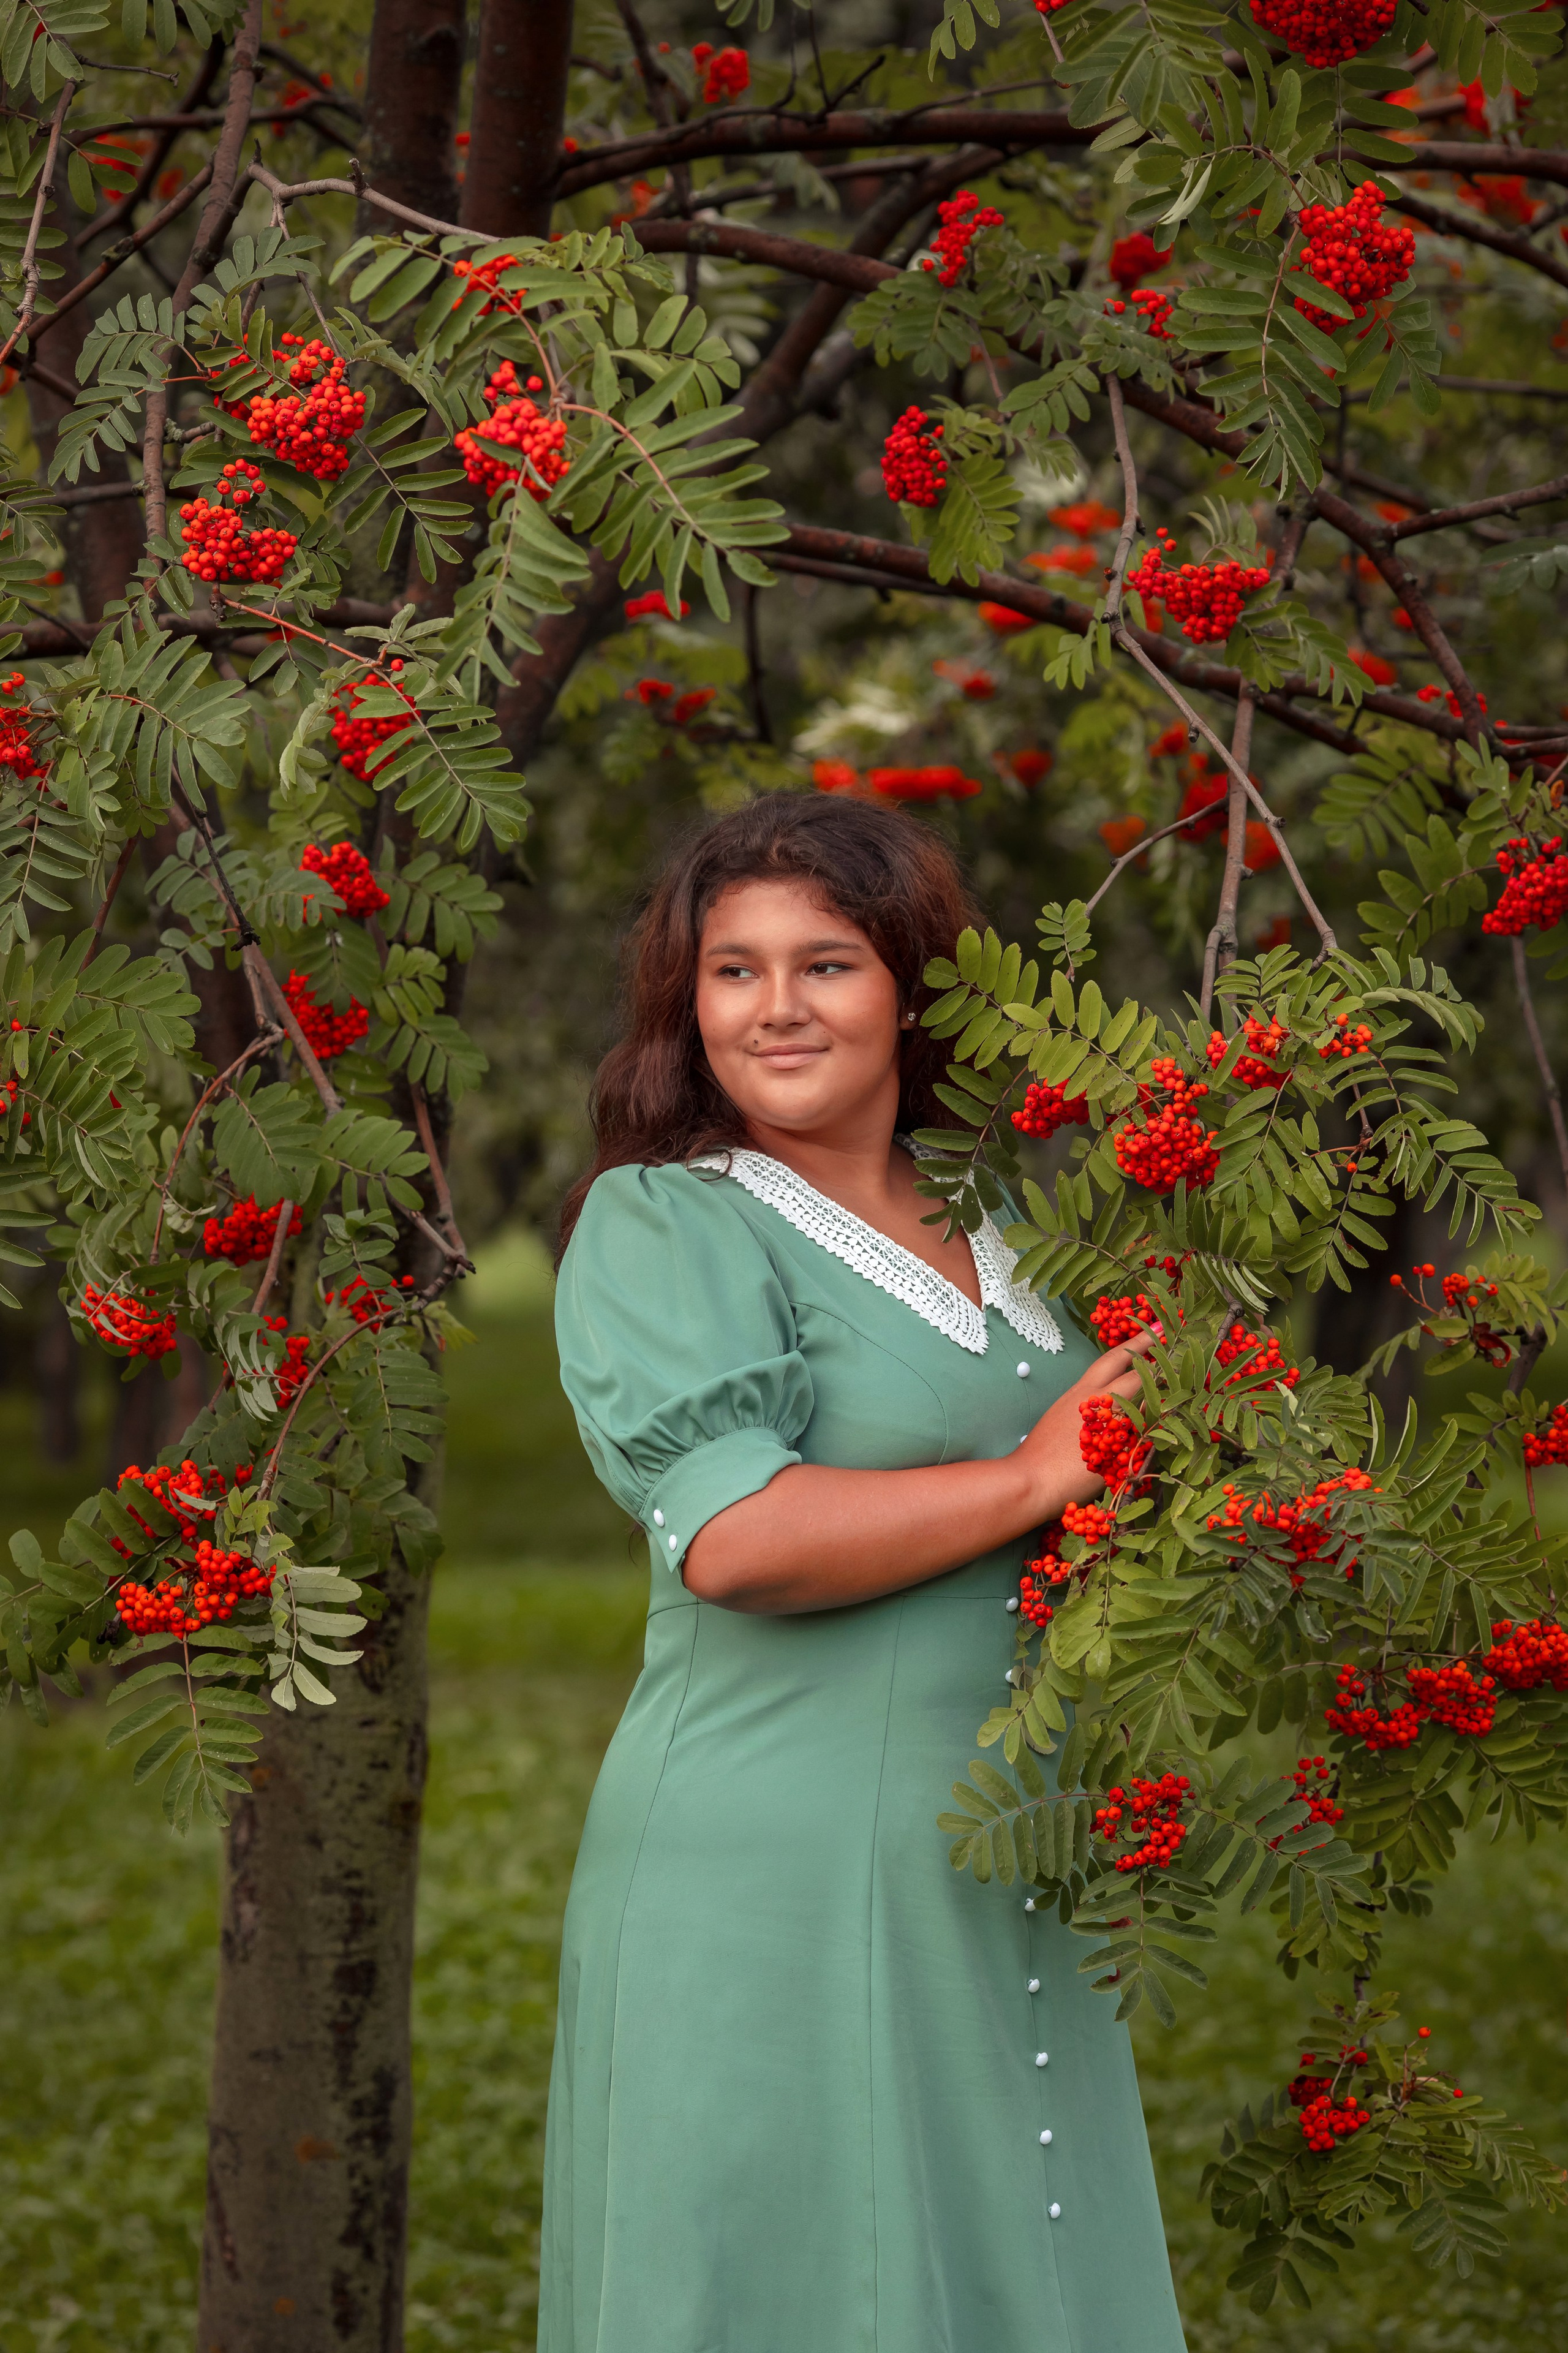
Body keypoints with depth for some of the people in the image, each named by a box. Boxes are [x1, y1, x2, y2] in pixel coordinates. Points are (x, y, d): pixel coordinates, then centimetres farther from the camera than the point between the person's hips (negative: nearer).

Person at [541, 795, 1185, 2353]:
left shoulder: (998, 1224, 15)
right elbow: (732, 1536, -20)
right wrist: (1034, 1477, -14)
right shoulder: (657, 1229, -6)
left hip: (1003, 1876, 7)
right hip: (777, 1873, -7)